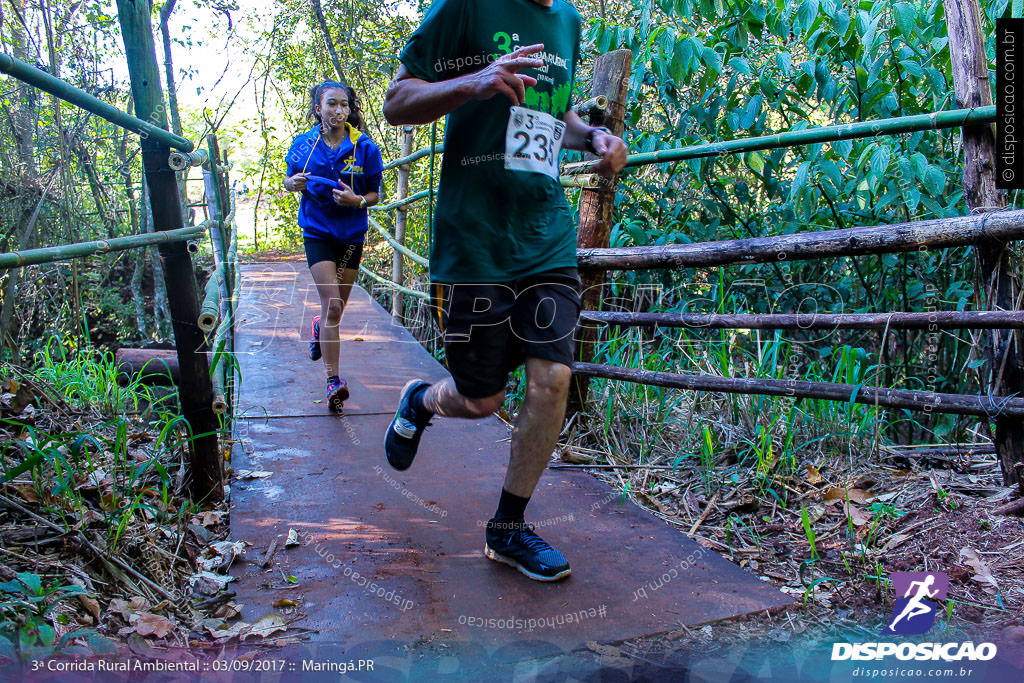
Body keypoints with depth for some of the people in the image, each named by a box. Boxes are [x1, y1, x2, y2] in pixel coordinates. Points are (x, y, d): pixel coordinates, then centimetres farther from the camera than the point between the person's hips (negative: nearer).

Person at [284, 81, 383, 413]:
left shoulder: (365, 148, -6)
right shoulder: (303, 144, -2)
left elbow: (375, 194, 0)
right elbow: (289, 180, 11)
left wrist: (357, 201, -21)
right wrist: (295, 183, -13)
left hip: (352, 234, 2)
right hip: (317, 232, -1)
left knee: (337, 307, 13)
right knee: (332, 305, -14)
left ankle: (319, 328, 51)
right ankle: (333, 382, -10)